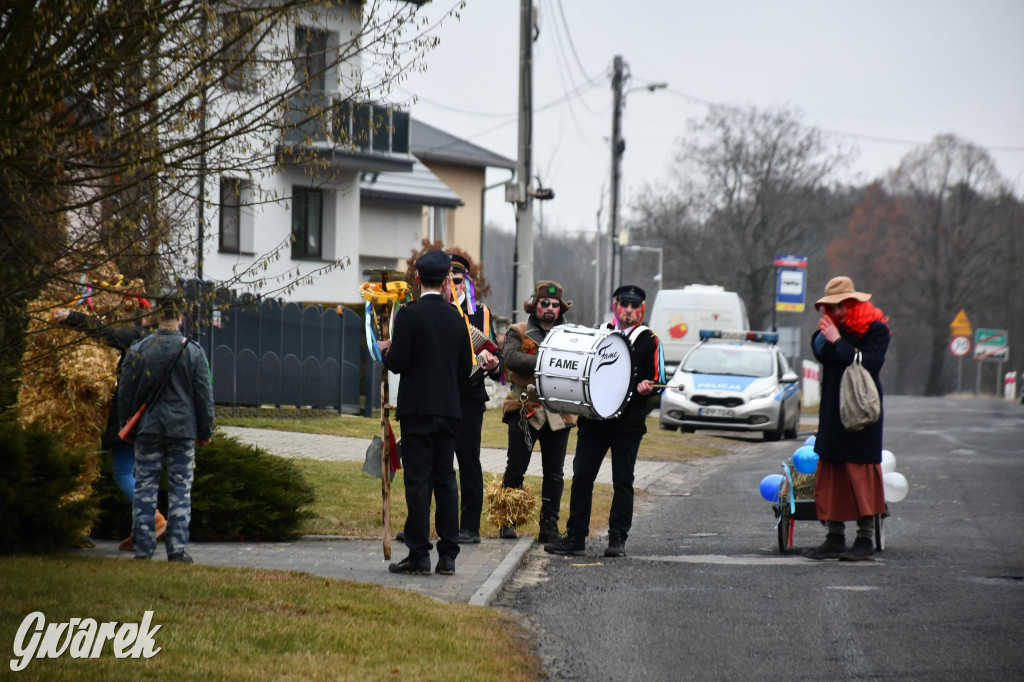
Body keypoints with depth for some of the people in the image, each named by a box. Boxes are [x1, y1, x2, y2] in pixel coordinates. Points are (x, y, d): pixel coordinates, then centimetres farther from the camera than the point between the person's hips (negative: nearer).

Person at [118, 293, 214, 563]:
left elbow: (124, 393, 6)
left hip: (147, 429, 1)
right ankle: (177, 548, 0)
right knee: (180, 490, 4)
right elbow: (204, 396, 1)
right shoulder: (193, 351, -4)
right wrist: (205, 431, 11)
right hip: (182, 429, -1)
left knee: (145, 488, 5)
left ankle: (143, 548, 4)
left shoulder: (137, 351, 0)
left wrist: (127, 427, 18)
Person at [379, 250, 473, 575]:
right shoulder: (456, 318, 7)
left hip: (417, 410, -5)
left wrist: (387, 350, 7)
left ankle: (419, 555, -4)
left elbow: (398, 363, -13)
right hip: (449, 409, 5)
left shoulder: (409, 315, -10)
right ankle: (447, 555, 8)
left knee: (418, 481, -3)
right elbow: (466, 368, 10)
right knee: (445, 479, 9)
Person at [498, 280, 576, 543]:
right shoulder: (518, 332, 5)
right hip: (525, 409, -3)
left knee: (554, 472, 4)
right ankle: (508, 521, 9)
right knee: (516, 469, -1)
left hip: (558, 411, 3)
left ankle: (549, 526, 9)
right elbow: (510, 357, -14)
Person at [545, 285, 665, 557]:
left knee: (622, 481, 0)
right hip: (594, 420, 3)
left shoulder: (649, 340, 2)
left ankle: (618, 539, 6)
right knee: (582, 476, 1)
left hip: (629, 423, -3)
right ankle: (575, 537, 6)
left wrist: (647, 388, -20)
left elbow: (658, 381, 1)